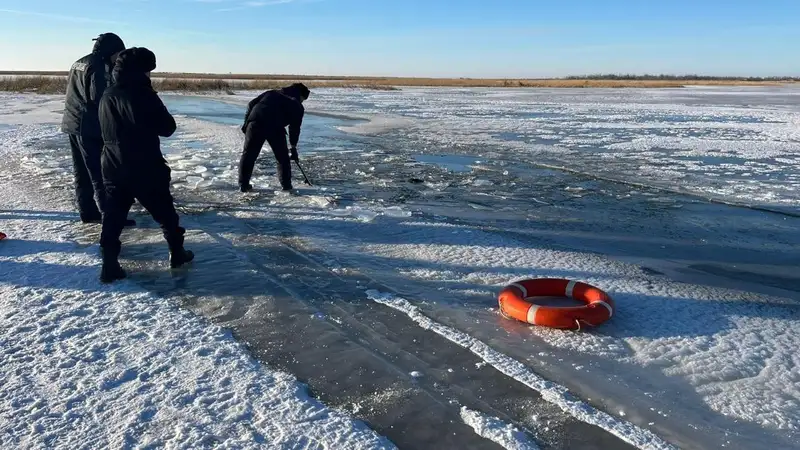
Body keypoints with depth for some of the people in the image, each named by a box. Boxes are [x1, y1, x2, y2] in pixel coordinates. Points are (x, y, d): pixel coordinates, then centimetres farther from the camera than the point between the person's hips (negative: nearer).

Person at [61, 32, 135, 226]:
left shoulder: (78, 63, 17)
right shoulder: (97, 66, -13)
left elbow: (78, 94, 19)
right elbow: (98, 97, -20)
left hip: (73, 124, 9)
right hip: (89, 127, -9)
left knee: (82, 173, 12)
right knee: (100, 173, -7)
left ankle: (88, 212, 17)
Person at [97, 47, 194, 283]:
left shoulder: (107, 96, 8)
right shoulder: (143, 94, -16)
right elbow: (167, 128, -11)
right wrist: (157, 110, 6)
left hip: (113, 168, 6)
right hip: (145, 169, -6)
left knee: (113, 217, 8)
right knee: (165, 212, 12)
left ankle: (109, 265, 5)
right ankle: (177, 253, 24)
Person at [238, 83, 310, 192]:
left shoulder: (273, 93, 30)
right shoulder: (297, 107, 21)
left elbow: (252, 103, 21)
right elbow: (295, 128, 21)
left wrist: (246, 122, 22)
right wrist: (293, 147, 30)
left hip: (255, 122, 3)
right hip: (275, 128, -3)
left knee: (248, 154, 12)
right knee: (283, 157, 16)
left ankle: (243, 184, 14)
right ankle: (286, 185, 20)